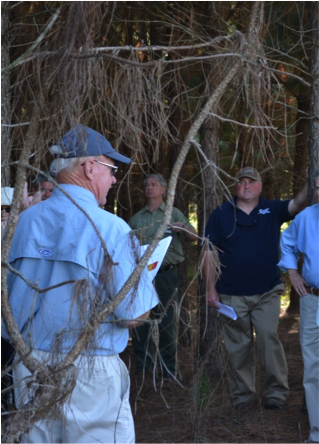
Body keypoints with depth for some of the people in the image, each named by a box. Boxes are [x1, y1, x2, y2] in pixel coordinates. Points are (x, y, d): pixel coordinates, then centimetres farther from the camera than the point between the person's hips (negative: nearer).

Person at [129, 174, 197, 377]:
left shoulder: (173, 214, 8)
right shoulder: (136, 219, 16)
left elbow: (194, 237, -1)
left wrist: (183, 230, -22)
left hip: (166, 274, -3)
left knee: (167, 320, -3)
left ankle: (169, 368, 4)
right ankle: (143, 366, 10)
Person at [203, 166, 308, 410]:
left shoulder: (272, 210, 5)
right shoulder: (221, 214, 4)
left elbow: (297, 204, -12)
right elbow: (209, 253, 3)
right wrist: (211, 288, -2)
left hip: (267, 292, 0)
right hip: (232, 295, 0)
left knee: (269, 338, -11)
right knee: (238, 347, 5)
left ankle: (277, 392, -1)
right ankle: (242, 395, 15)